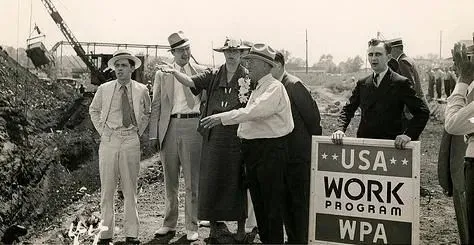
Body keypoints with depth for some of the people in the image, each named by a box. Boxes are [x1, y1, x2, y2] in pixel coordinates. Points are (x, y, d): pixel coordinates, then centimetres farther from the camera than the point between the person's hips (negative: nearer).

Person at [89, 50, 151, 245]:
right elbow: (93, 110, 20)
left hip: (131, 141, 0)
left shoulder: (141, 90, 3)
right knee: (107, 189, 3)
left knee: (130, 189, 6)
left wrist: (139, 131, 10)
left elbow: (146, 113, 21)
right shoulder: (104, 89, 3)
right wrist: (101, 130, 9)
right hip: (108, 140, 0)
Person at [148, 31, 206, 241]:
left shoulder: (201, 72, 7)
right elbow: (156, 106, 8)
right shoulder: (161, 74, 10)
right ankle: (169, 223, 24)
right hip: (169, 127, 2)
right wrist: (154, 134, 1)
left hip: (192, 125, -2)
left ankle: (191, 227, 11)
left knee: (192, 181, 2)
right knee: (170, 180, 11)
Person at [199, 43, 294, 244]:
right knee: (258, 202, 16)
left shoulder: (275, 88, -13)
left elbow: (254, 112, -26)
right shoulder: (257, 89, 19)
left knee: (271, 203, -3)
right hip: (252, 150, 10)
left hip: (270, 150, -9)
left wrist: (222, 118, -28)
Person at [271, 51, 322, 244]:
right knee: (285, 201, 15)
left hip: (298, 155, -7)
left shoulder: (294, 85, -15)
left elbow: (312, 115, -12)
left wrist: (313, 144, -3)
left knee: (300, 201, 1)